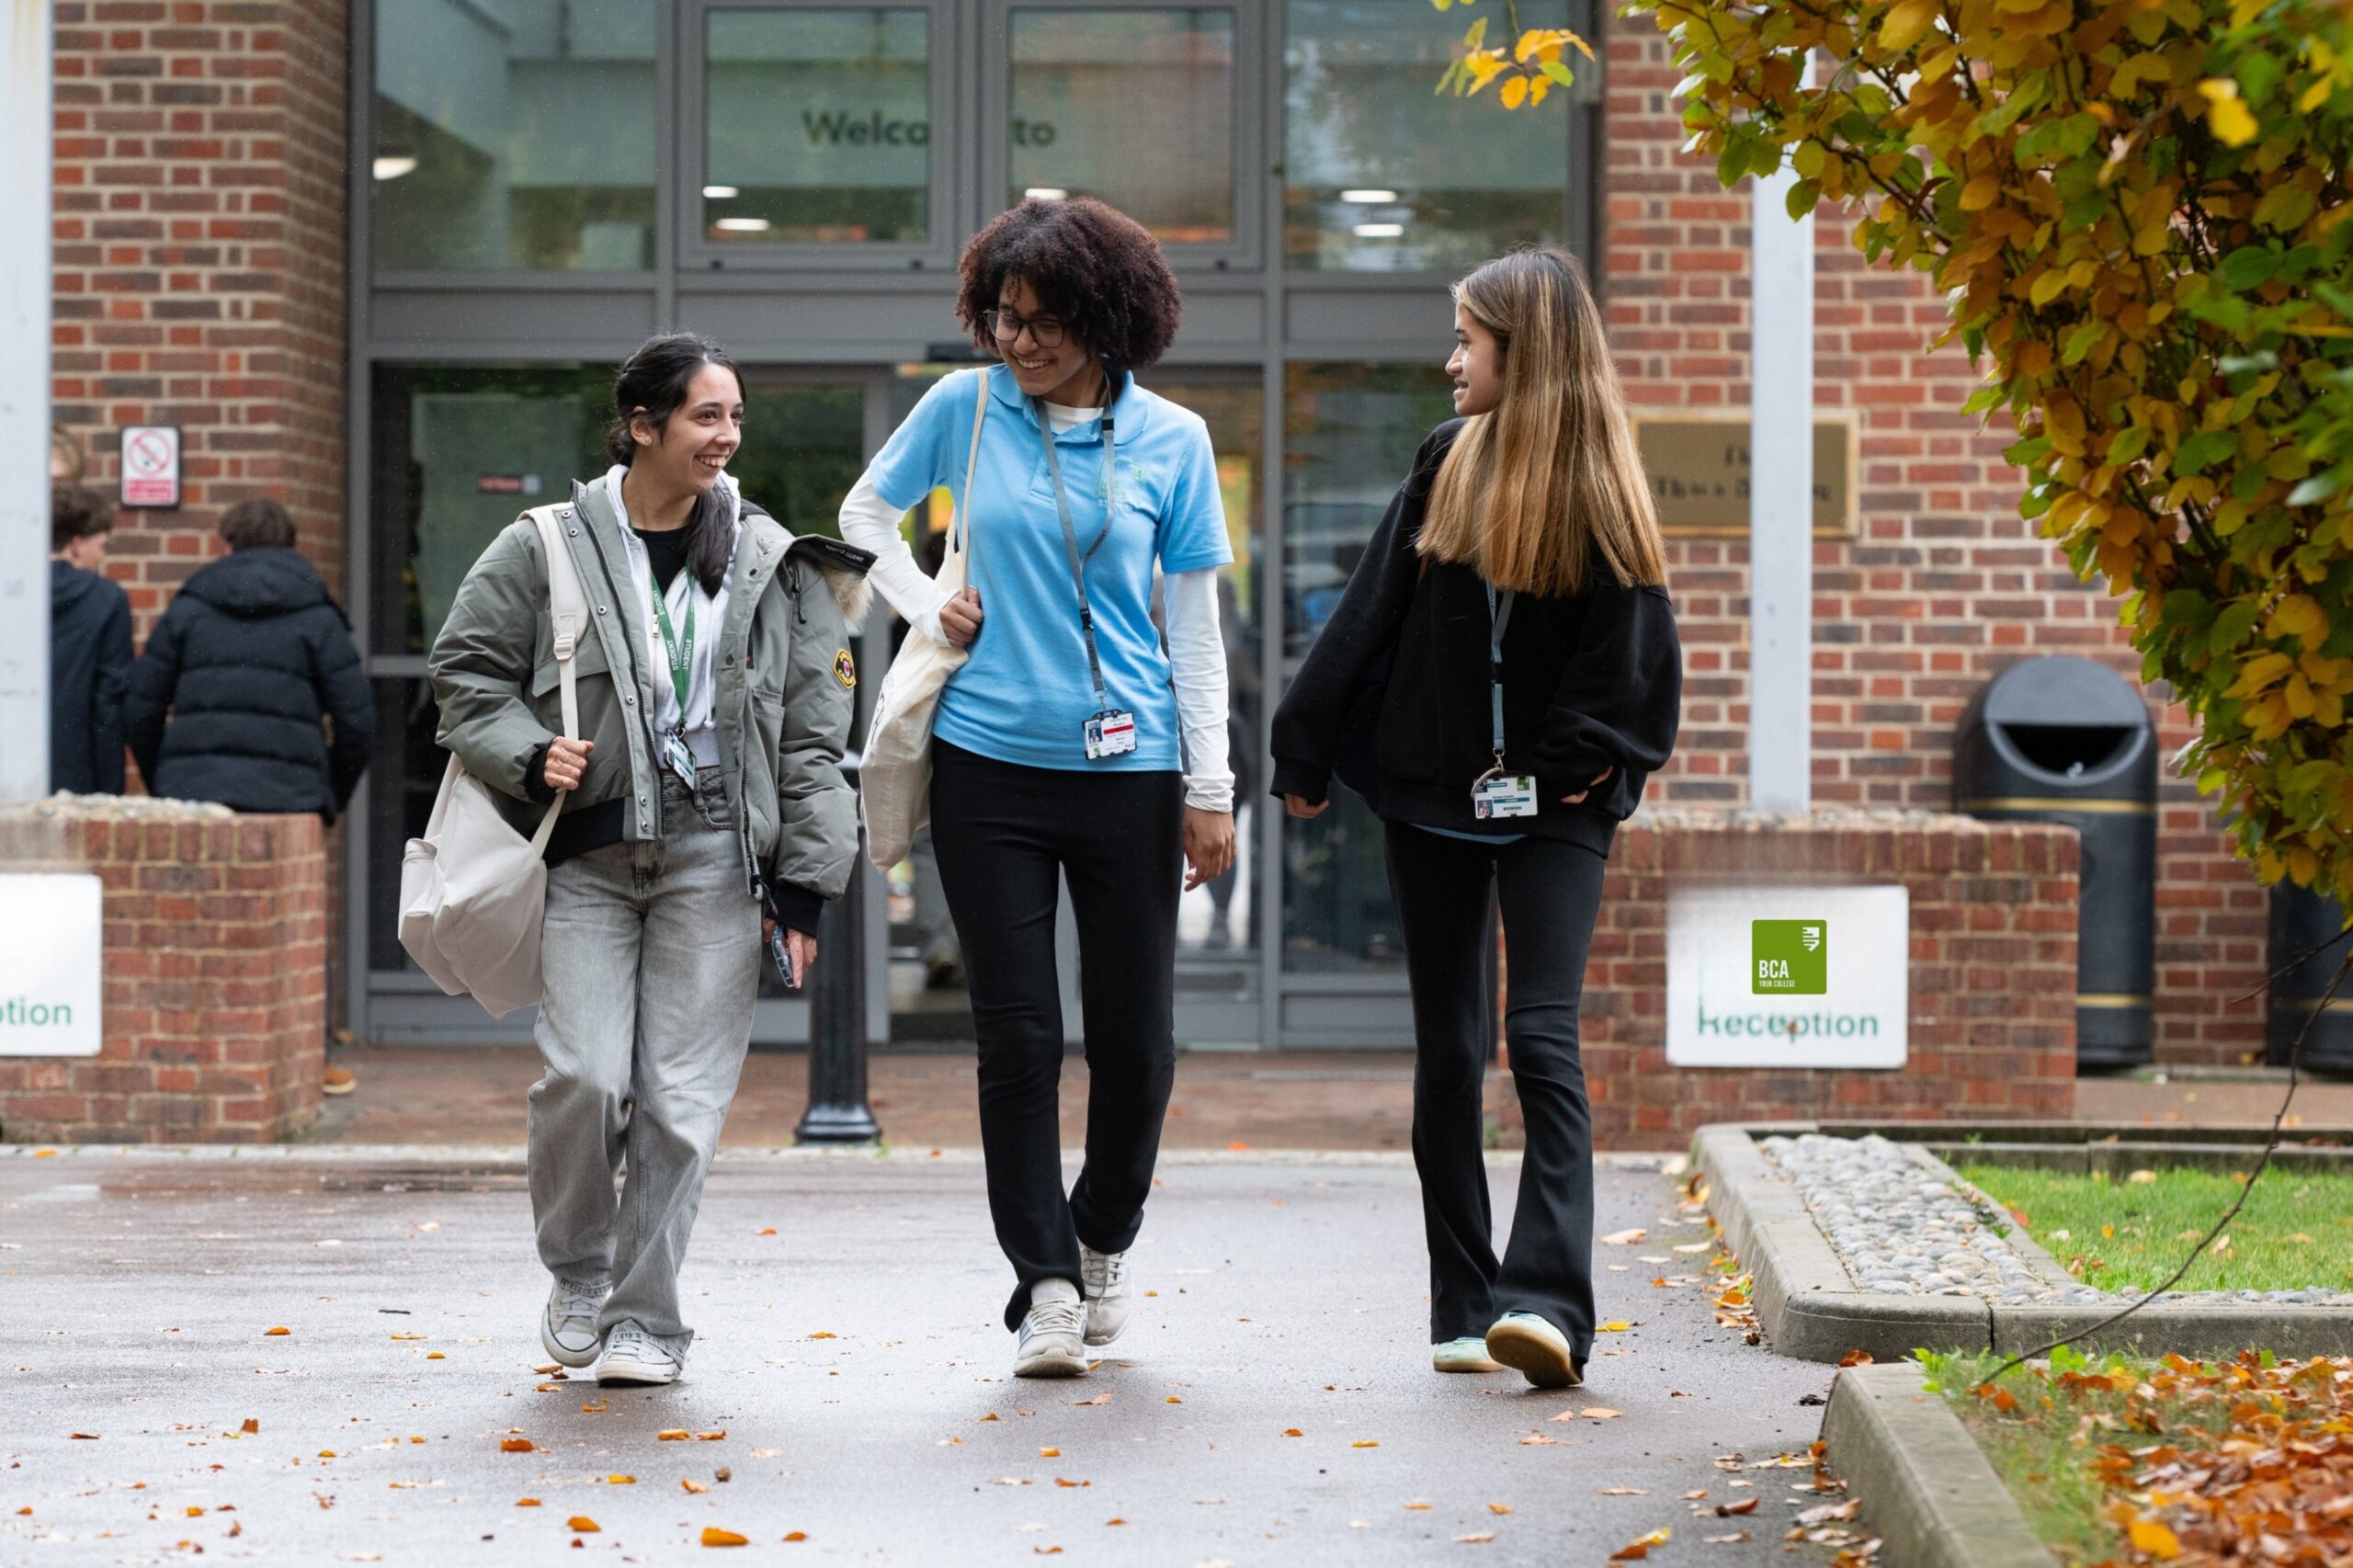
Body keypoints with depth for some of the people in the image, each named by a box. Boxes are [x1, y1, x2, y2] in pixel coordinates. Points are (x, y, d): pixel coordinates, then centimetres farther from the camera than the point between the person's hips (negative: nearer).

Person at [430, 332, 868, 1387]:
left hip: (713, 858, 1)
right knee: (586, 1076, -12)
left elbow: (812, 734, 9)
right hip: (586, 854, -1)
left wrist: (805, 886, 4)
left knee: (682, 1097, -3)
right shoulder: (546, 550, 4)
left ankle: (646, 1318, 10)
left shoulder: (770, 563, 8)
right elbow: (465, 672, 10)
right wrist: (528, 754, -9)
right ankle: (577, 1274, 15)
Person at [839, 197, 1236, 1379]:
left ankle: (1104, 1241, 29)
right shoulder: (964, 409, 2)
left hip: (1127, 768, 0)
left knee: (1135, 1040, 4)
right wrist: (926, 610, 3)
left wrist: (1209, 786, 1)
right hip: (988, 761, 0)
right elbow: (865, 513, 19)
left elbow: (1193, 621, 5)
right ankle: (1044, 1285, 4)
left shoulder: (1169, 439, 2)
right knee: (1019, 1038, -2)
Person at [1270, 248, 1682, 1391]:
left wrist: (1577, 763, -12)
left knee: (1542, 1039, -14)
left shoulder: (1599, 488, -5)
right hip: (1432, 787, 4)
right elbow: (1369, 614, 8)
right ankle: (1463, 1307, 12)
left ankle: (1547, 1301, -21)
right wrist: (1306, 756, 7)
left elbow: (1632, 657, -5)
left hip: (1548, 804, -4)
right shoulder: (1448, 464, 6)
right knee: (1447, 1048, 6)